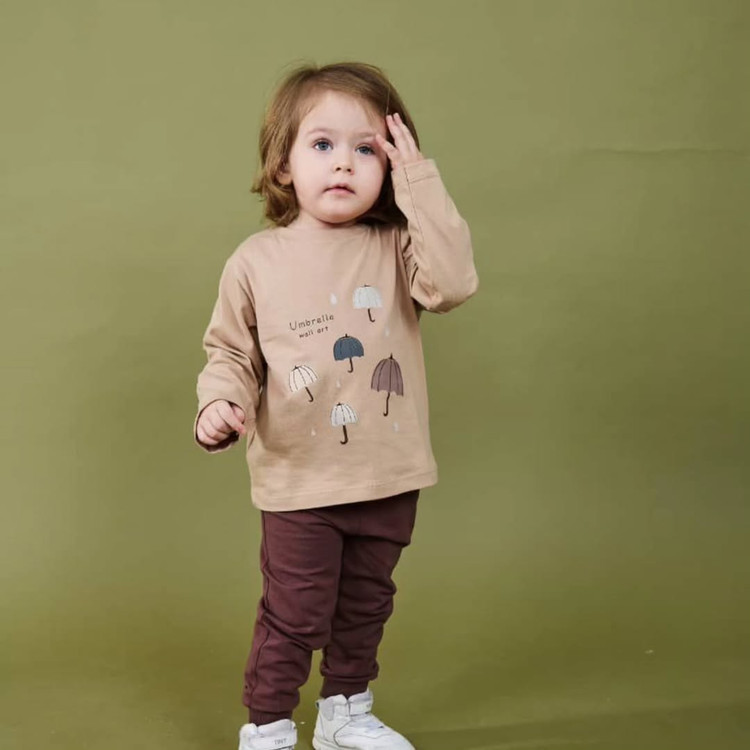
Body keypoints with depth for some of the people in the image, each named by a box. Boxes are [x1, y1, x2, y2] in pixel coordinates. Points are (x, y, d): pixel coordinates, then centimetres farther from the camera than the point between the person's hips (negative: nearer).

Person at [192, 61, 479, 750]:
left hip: (388, 479, 2)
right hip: (300, 484, -2)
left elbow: (453, 283, -24)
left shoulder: (395, 248, -5)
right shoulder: (256, 261, -5)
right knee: (294, 615, 4)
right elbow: (230, 350, 2)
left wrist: (419, 182, -22)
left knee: (366, 606, 20)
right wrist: (221, 403, -18)